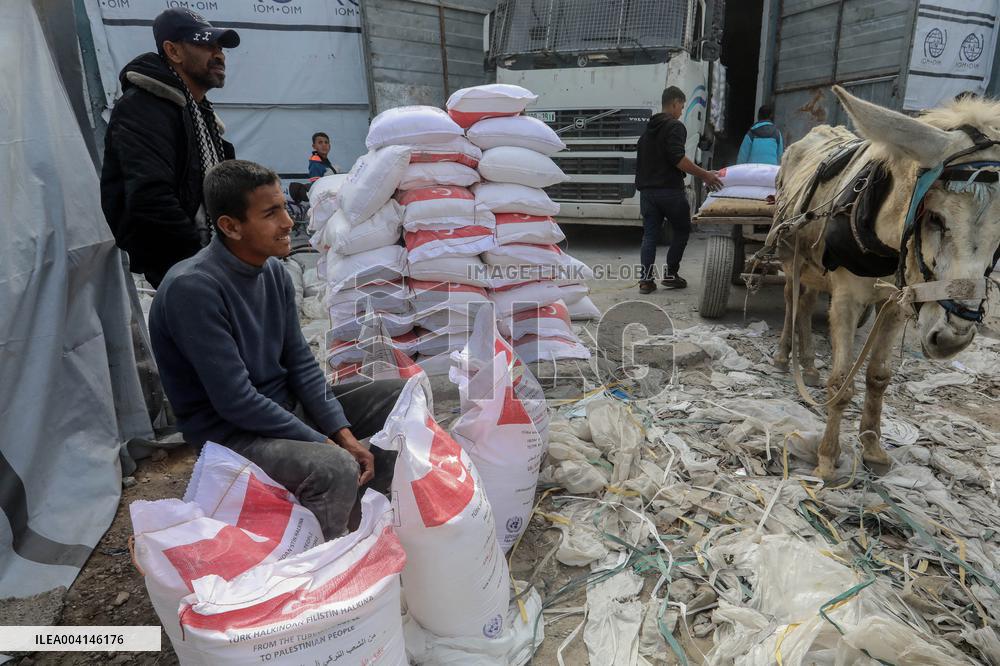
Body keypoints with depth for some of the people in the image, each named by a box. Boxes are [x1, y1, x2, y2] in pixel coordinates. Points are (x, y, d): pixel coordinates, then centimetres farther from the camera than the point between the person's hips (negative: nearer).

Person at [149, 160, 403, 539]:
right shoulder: (192, 288, -22)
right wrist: (324, 443, -19)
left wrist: (343, 432, -7)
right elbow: (234, 400, -24)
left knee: (400, 395, 2)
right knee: (336, 469, -33)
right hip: (230, 432, -8)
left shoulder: (273, 271, 0)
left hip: (287, 404, 8)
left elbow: (300, 362, 3)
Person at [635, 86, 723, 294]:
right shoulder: (675, 126, -7)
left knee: (650, 234, 4)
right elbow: (678, 159, -19)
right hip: (670, 190, -7)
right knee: (681, 231, 9)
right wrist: (704, 175, -15)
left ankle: (646, 279, -5)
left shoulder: (649, 129, 20)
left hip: (647, 190, 7)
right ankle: (670, 275, 8)